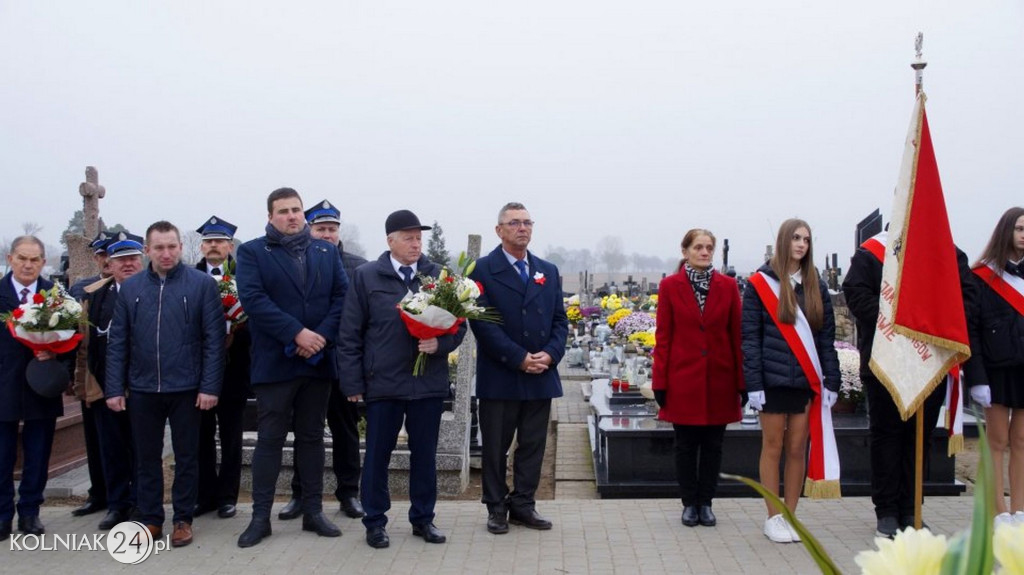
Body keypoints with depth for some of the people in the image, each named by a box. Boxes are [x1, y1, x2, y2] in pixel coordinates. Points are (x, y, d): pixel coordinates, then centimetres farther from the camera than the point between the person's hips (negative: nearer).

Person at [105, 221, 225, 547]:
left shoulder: (202, 284, -5)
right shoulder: (130, 288, 4)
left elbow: (214, 339, -7)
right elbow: (117, 342, 5)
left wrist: (210, 386, -12)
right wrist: (114, 388, 0)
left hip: (186, 388, -3)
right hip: (142, 389, 3)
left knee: (186, 456, 8)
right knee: (147, 457, 12)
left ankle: (183, 519, 21)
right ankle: (150, 519, 25)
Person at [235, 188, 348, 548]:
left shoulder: (327, 252, 12)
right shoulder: (252, 252, 1)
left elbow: (342, 296, 3)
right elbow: (253, 298, -12)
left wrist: (323, 335, -13)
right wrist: (297, 334, -19)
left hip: (319, 360, 3)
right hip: (274, 362, -3)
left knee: (312, 437, 10)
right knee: (270, 439, 1)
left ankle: (313, 512, 18)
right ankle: (261, 516, 10)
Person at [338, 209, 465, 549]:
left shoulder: (439, 276, 4)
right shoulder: (366, 276, -1)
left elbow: (458, 323, 8)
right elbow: (350, 335, 0)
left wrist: (440, 344, -13)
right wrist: (353, 383, -3)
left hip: (429, 381, 2)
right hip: (382, 381, -2)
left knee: (425, 454, 11)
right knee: (377, 454, 8)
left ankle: (423, 518, 26)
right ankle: (375, 521, 22)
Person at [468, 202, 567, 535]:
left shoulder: (548, 271, 13)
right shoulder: (483, 269, -4)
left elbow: (560, 320, 10)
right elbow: (482, 323, -12)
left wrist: (550, 354, -8)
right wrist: (519, 358, -16)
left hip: (541, 376, 5)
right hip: (500, 377, -4)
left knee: (533, 446, 10)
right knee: (495, 448, 6)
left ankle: (523, 505, 22)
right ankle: (496, 508, 19)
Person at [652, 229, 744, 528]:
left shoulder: (728, 285, 3)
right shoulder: (670, 285, 0)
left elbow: (737, 335, 4)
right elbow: (663, 337, 0)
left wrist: (742, 381, 0)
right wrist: (660, 382, -3)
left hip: (719, 378, 1)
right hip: (683, 378, -1)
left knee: (713, 445, 9)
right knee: (686, 444, 7)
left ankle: (706, 503, 22)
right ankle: (690, 504, 20)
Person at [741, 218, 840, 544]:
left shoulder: (816, 286, 9)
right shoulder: (760, 283, -1)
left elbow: (826, 337, 10)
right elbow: (750, 338, -4)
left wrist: (831, 381, 2)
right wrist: (753, 383, -10)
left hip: (806, 380, 3)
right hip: (773, 379, -3)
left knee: (797, 449, 7)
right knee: (773, 447, 5)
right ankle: (773, 518, 14)